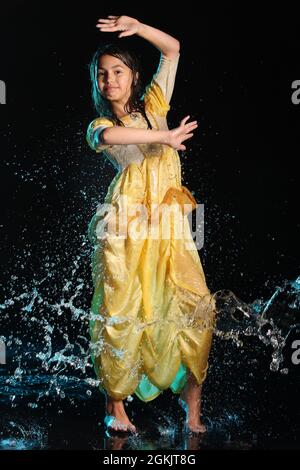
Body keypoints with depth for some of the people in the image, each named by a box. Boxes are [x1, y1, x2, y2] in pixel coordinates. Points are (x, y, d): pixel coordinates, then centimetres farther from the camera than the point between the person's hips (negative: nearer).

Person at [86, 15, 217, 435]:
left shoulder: (153, 106, 16)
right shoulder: (99, 126, 7)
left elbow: (173, 49, 14)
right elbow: (108, 136, -20)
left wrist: (137, 27, 0)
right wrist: (165, 136, -14)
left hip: (169, 225, 2)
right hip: (126, 226, -2)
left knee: (194, 306, -6)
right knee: (121, 311, -2)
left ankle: (192, 405, 6)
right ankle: (116, 406, 11)